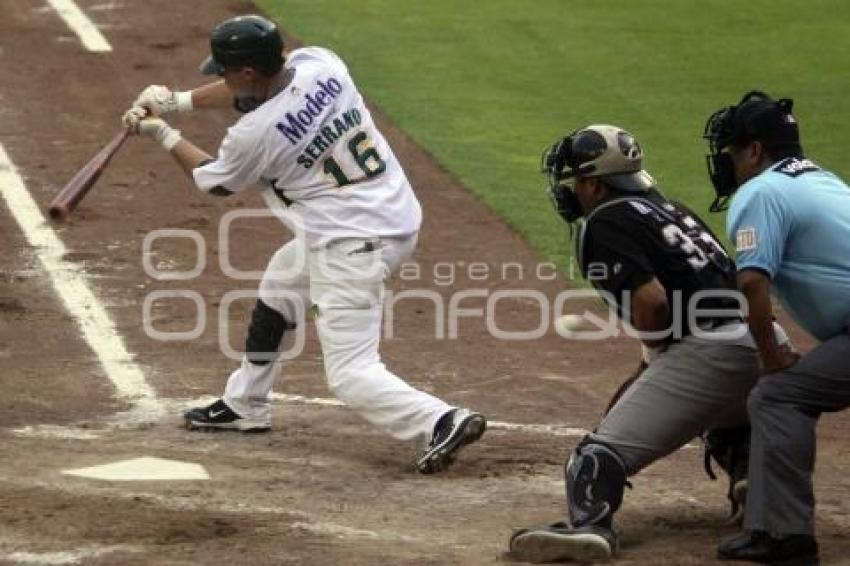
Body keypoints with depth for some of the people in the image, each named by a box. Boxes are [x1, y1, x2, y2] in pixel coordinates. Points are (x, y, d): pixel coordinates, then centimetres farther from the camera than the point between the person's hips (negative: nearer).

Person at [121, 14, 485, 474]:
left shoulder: (255, 133, -20)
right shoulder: (319, 64, -4)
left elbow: (214, 181, 5)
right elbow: (252, 90, 18)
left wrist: (164, 136, 19)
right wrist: (177, 100, 15)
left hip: (351, 248, -9)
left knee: (350, 373, -7)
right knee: (277, 289, 29)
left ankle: (442, 423, -24)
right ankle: (244, 405, 42)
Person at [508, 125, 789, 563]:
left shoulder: (605, 224, -2)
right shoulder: (666, 209, 24)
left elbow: (651, 300, -16)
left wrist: (654, 354, 5)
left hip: (706, 354, -9)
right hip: (765, 345, 9)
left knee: (602, 452, -16)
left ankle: (589, 523, -40)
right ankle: (752, 471, 17)